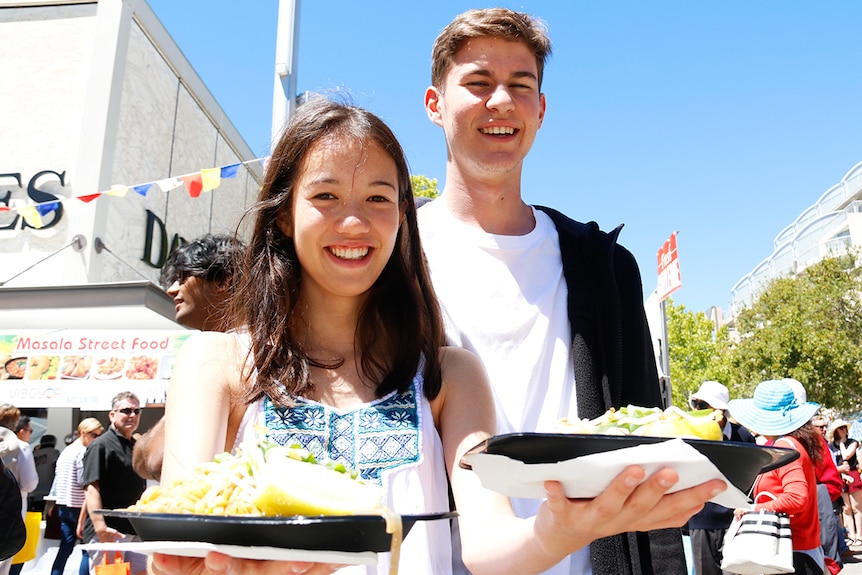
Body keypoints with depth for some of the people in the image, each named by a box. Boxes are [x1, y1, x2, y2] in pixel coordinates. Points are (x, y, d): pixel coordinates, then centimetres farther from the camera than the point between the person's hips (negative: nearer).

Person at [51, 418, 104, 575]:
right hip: (78, 507, -9)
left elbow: (57, 481, 19)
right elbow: (84, 483, -18)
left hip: (63, 506, 9)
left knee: (65, 548, 12)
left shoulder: (65, 452, 15)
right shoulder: (83, 452, -13)